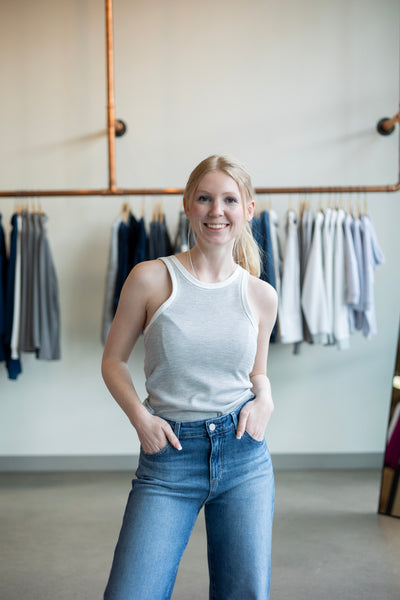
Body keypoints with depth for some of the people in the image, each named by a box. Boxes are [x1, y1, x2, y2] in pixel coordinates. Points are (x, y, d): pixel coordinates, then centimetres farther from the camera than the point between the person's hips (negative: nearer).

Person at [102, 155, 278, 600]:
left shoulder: (261, 295, 2)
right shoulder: (151, 278, -5)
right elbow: (113, 360, 4)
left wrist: (264, 399, -4)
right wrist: (140, 417, -10)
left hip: (244, 453, 3)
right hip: (169, 453, -2)